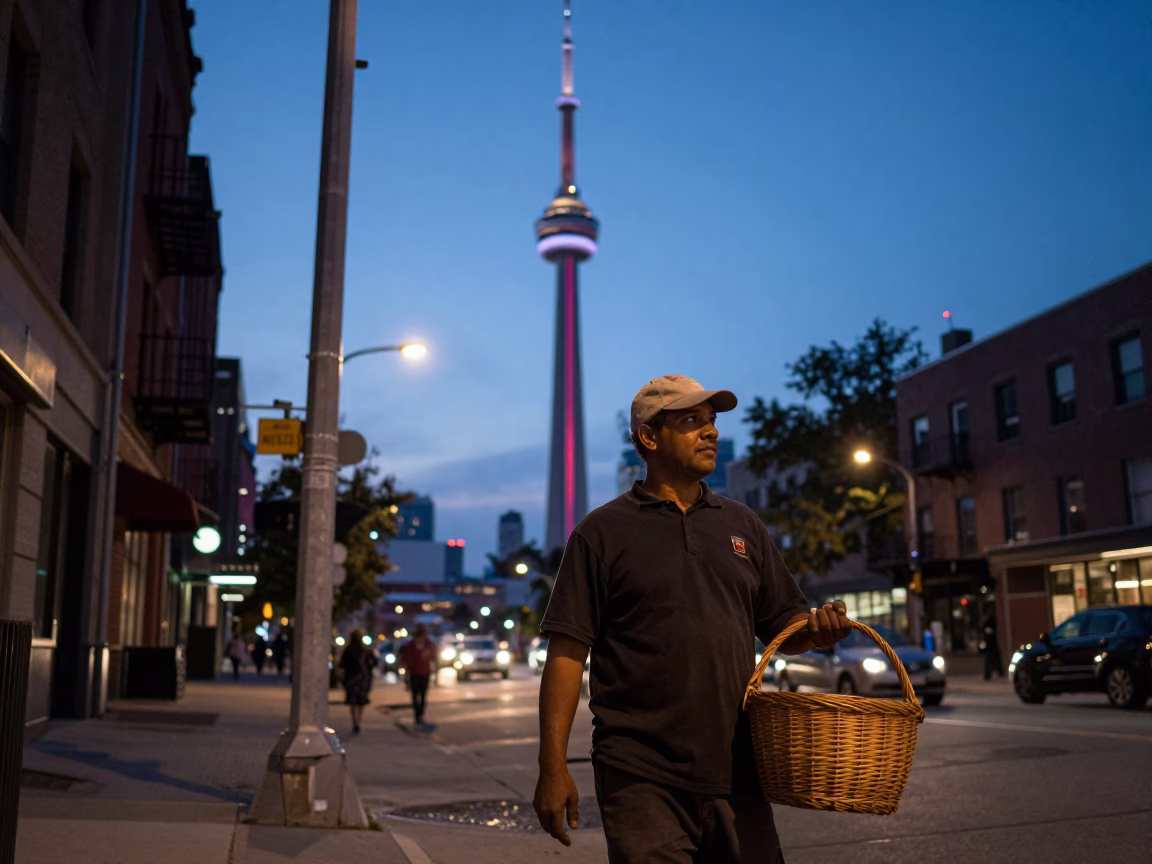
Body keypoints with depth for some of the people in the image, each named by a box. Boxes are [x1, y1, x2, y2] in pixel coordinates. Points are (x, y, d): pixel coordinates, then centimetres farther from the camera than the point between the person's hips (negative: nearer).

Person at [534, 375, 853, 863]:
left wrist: (818, 629, -7)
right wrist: (553, 767, -9)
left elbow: (781, 627, 16)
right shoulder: (603, 533, 0)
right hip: (642, 781, -4)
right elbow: (567, 653, -4)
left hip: (735, 774, 4)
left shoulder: (741, 525, 13)